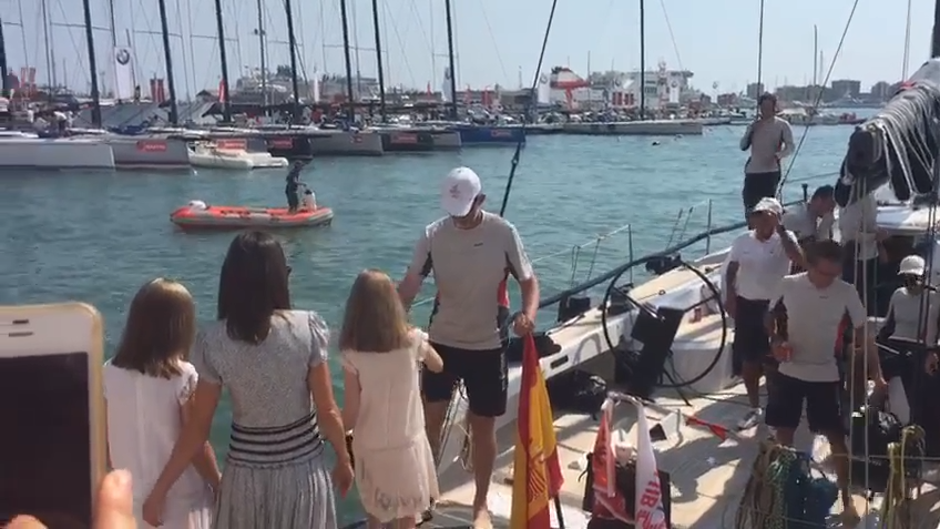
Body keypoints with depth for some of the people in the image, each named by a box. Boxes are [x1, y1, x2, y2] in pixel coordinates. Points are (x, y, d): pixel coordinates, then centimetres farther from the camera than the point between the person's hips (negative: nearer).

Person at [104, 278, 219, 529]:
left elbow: (104, 441, 2)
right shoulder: (183, 376, -19)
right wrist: (218, 485, 0)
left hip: (131, 499, 4)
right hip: (180, 500, -4)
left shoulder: (110, 373, -6)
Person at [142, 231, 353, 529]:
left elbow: (198, 428, -9)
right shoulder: (307, 328, -15)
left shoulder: (214, 342, -12)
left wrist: (159, 490, 2)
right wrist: (344, 461, 6)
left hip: (248, 474, 1)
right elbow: (327, 412, -10)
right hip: (303, 468, 0)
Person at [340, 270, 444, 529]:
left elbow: (351, 415, -12)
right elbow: (438, 366, 7)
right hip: (407, 446, 1)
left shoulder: (353, 355, -18)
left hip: (370, 448, 0)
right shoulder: (412, 341, -15)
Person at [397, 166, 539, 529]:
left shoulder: (503, 233, -11)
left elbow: (528, 280, -6)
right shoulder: (433, 234, -7)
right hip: (441, 340, 2)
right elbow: (410, 285, -9)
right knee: (430, 418, 6)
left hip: (487, 345, -1)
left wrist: (528, 313, -27)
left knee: (483, 425, 9)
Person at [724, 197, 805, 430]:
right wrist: (730, 296, -6)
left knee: (772, 361, 3)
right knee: (748, 360, 11)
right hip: (746, 305, 3)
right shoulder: (742, 241, 2)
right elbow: (731, 271, 6)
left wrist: (780, 229, -24)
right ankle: (754, 408, 27)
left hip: (773, 306, -3)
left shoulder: (784, 239, -6)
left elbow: (798, 259, -26)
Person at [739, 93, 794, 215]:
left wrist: (777, 155, -24)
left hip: (771, 171, -4)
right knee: (749, 205, 4)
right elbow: (743, 146, 7)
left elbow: (790, 146, -5)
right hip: (752, 171, 4)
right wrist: (751, 130, -6)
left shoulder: (782, 125, 1)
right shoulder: (754, 125, 14)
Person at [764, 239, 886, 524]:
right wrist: (776, 341, -12)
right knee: (784, 431, 10)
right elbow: (771, 316, 6)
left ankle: (846, 498, 15)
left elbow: (863, 333, -5)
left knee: (836, 437, 3)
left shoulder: (847, 292, -11)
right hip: (789, 372, 1)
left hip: (826, 375, -1)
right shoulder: (787, 285, -11)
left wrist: (877, 374, -9)